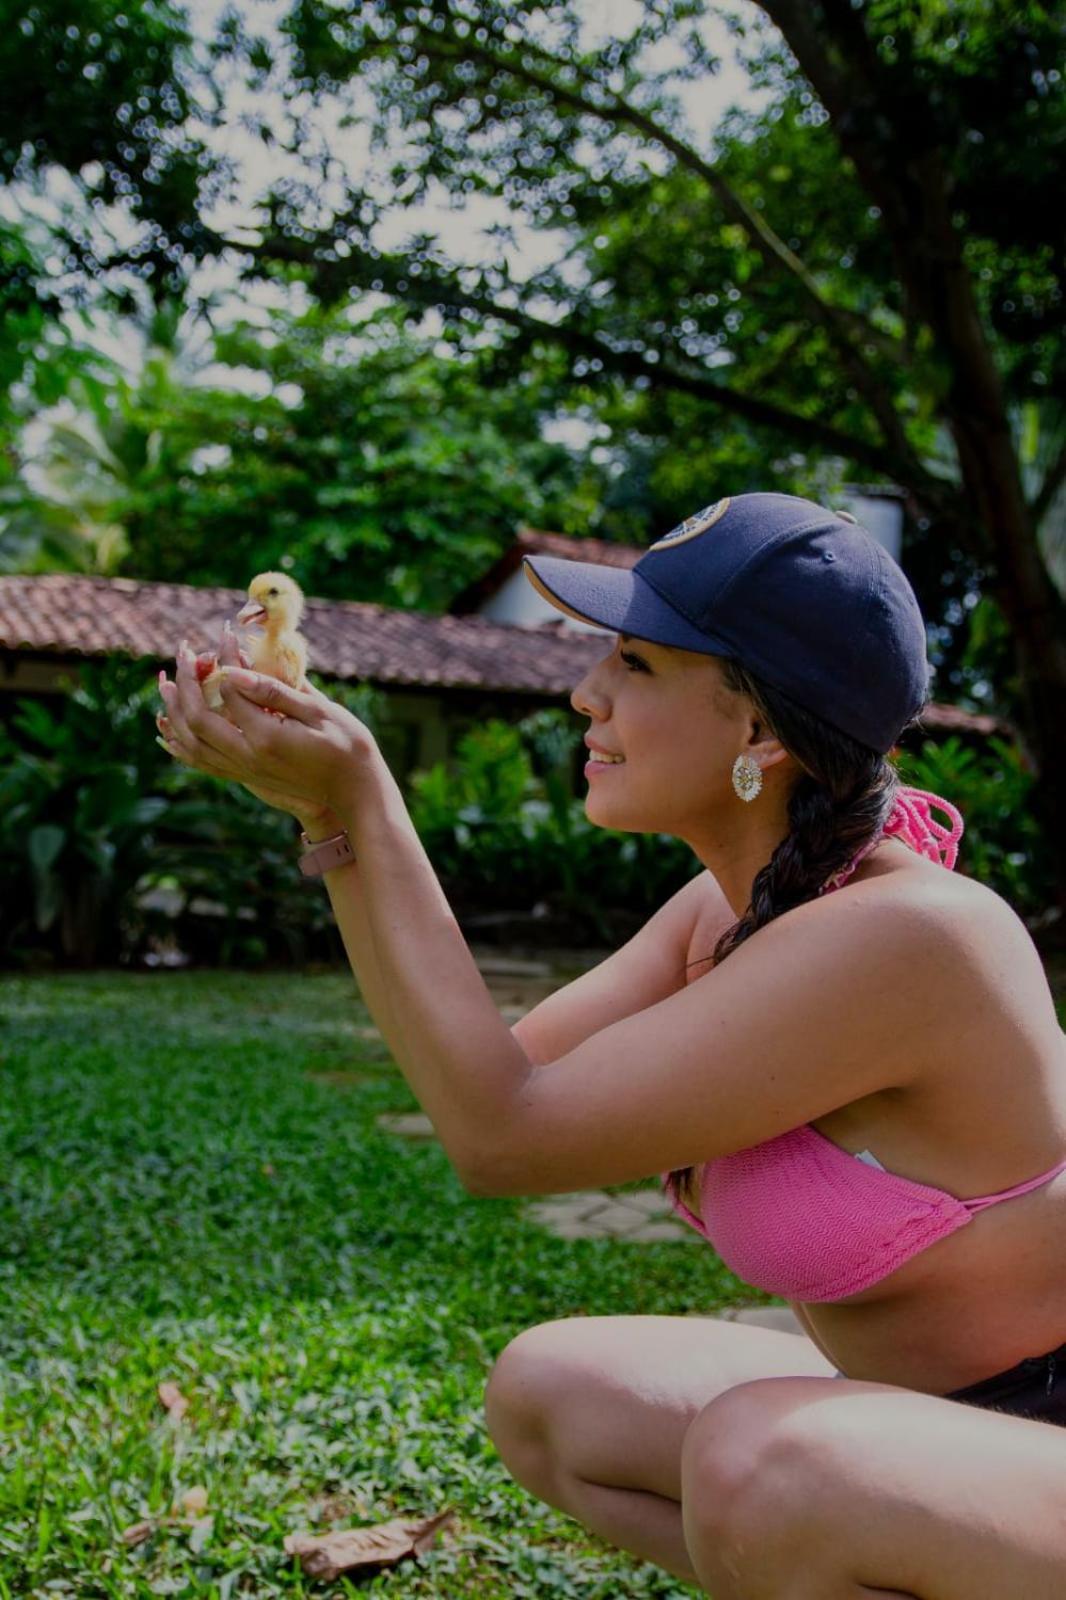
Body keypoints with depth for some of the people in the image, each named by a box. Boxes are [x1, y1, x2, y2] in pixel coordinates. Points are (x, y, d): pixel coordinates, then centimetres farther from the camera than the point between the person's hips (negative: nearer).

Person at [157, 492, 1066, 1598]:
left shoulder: (901, 934, -30)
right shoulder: (734, 903, -2)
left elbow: (504, 1140, -26)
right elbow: (500, 1086, -3)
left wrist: (361, 795, -22)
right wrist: (328, 810, -9)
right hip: (934, 1424, 8)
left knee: (760, 1473, -35)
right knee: (540, 1395, 8)